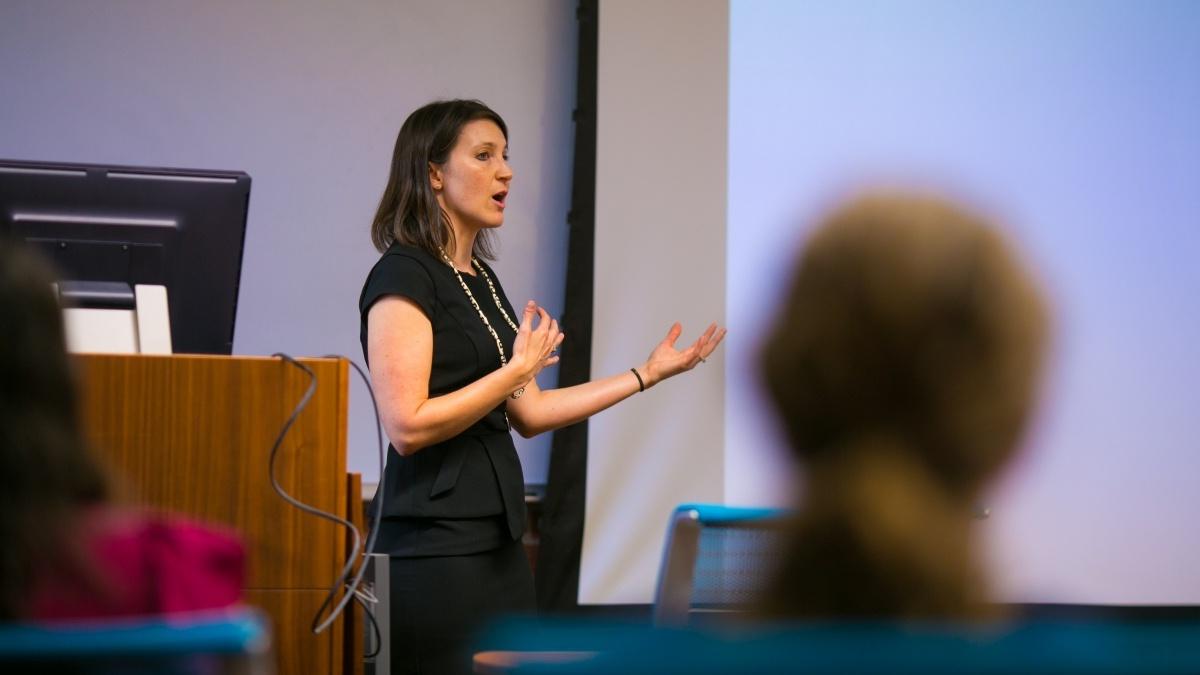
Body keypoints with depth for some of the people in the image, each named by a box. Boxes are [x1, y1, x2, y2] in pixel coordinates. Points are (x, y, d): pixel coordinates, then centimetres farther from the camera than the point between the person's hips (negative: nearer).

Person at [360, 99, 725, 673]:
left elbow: (527, 413, 15)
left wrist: (649, 372, 16)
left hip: (497, 542, 9)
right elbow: (407, 426, -20)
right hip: (435, 546, -9)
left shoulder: (481, 280, 15)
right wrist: (515, 370, -16)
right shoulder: (403, 277, -12)